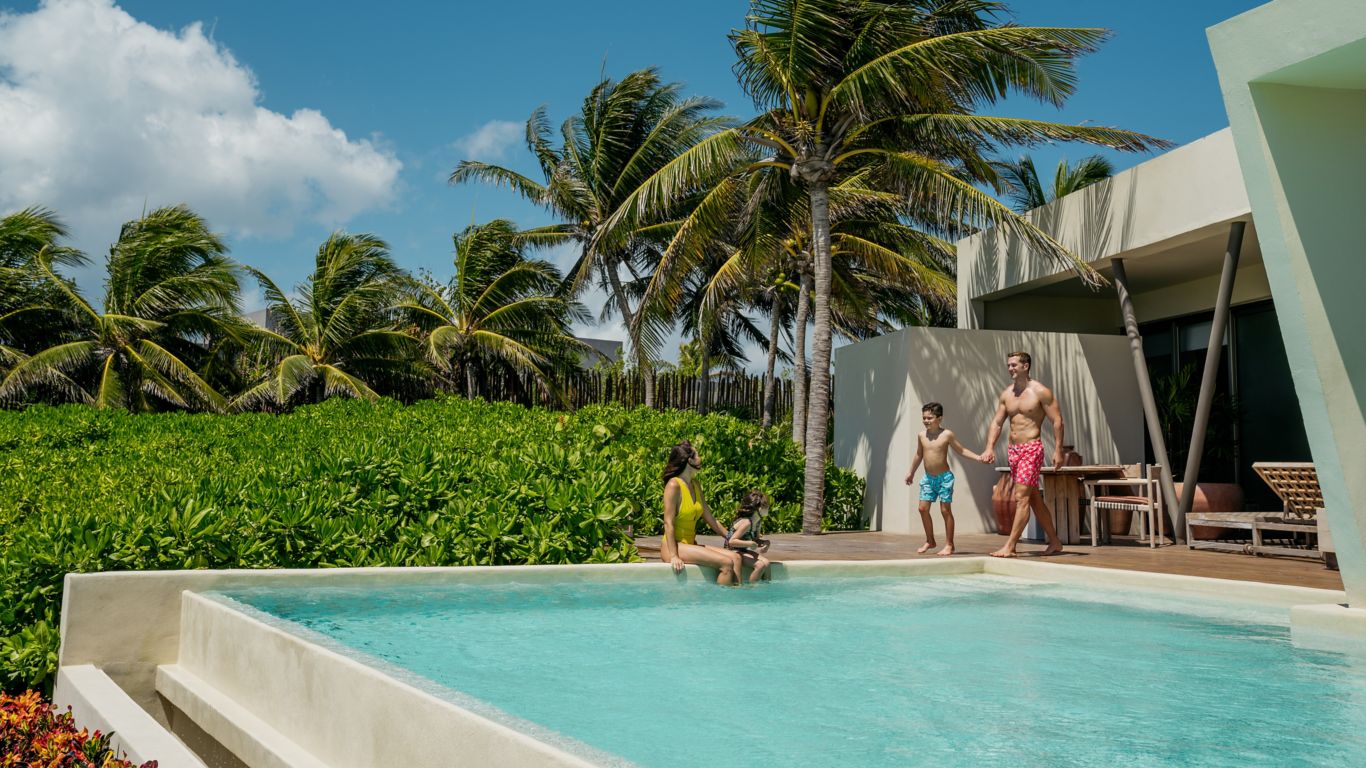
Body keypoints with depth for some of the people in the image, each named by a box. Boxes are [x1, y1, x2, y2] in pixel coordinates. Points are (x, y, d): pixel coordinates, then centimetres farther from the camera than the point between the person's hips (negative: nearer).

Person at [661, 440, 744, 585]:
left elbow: (710, 519, 16)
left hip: (691, 544, 8)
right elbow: (668, 523, -17)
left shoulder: (696, 485, 13)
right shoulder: (674, 485, -12)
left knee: (735, 557, -7)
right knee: (726, 563, -20)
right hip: (675, 545, -8)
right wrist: (673, 556, -24)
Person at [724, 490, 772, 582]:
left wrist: (763, 542, -5)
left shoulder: (758, 522, 3)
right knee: (760, 565, -23)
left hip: (744, 551, 9)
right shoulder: (746, 522, -25)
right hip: (733, 551, -9)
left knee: (766, 562, -12)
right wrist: (750, 544, -37)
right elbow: (732, 541, -32)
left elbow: (755, 539, 16)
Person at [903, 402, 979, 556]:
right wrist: (911, 472, 25)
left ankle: (949, 544, 7)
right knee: (923, 508, 2)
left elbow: (962, 450, 0)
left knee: (945, 510, -2)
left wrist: (978, 457, -13)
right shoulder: (921, 435, 4)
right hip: (928, 478, 5)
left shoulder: (947, 435, -8)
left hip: (944, 477, -5)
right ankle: (930, 541, 18)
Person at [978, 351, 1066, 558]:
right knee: (1034, 498, 13)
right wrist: (990, 447, -3)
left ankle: (1010, 546, -14)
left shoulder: (1040, 392, -7)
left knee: (1021, 497, -12)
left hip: (1031, 448, -7)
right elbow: (997, 422, 9)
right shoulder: (1006, 394, 11)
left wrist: (1058, 450, -14)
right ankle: (1055, 542, 24)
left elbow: (1057, 421, -8)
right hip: (1013, 449, 7)